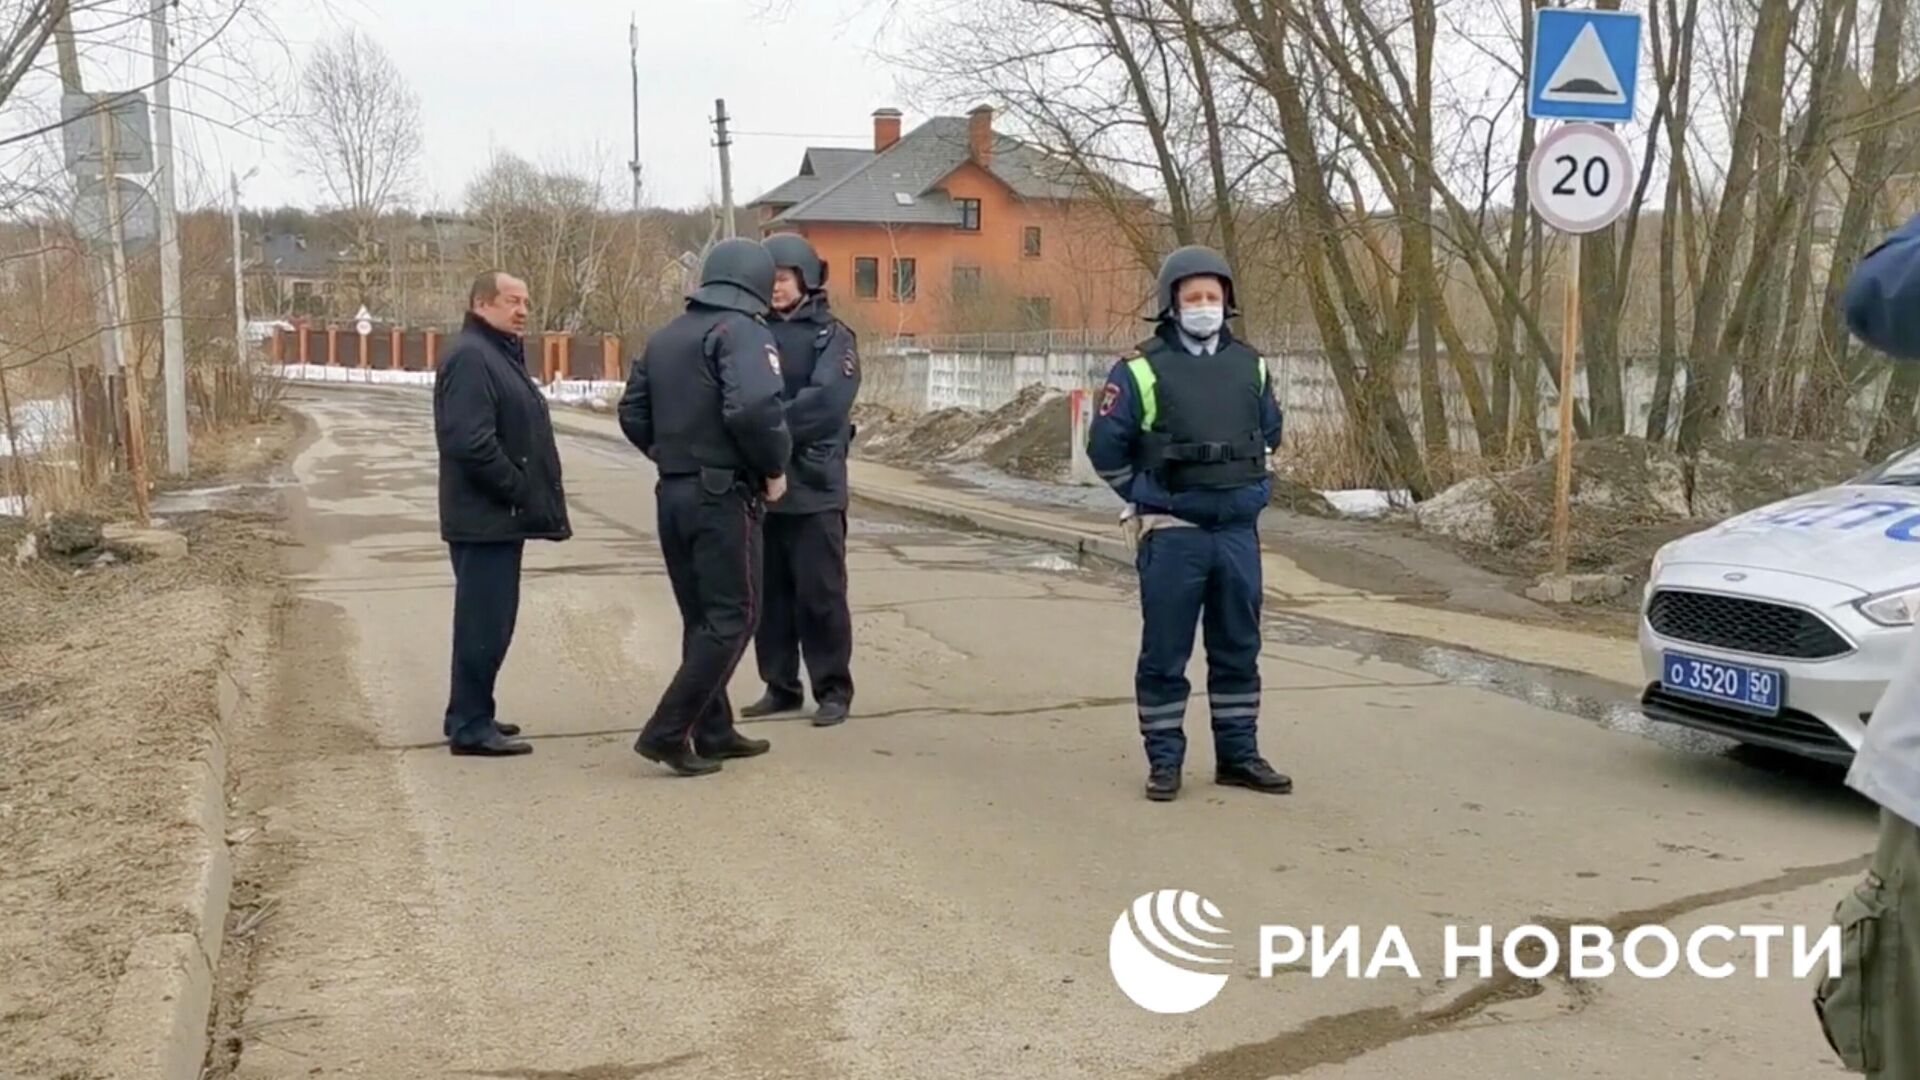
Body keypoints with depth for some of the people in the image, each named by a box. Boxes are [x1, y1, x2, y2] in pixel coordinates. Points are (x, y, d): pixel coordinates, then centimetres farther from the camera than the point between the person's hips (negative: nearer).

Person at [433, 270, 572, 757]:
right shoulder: (470, 357, -14)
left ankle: (471, 716, 25)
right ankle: (471, 725, 1)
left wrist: (533, 497, 13)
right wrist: (520, 491, -18)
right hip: (484, 517, -10)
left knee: (489, 620, 16)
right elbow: (471, 443, -25)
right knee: (484, 622, -6)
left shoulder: (502, 355, 19)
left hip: (502, 516, 10)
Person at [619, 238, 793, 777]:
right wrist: (774, 468, -13)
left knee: (701, 616, 16)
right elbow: (754, 408, -26)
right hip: (724, 496, -8)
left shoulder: (664, 337, 14)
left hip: (673, 494, 8)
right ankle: (666, 732, -5)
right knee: (732, 617, -1)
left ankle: (714, 732, 22)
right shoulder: (743, 332, -11)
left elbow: (632, 414, 14)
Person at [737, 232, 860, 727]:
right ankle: (780, 685, 22)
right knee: (769, 592, 11)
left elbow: (825, 401, -18)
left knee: (820, 593, 1)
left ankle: (834, 689, 11)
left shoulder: (831, 336, -2)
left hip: (814, 486, -4)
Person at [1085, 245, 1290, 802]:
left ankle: (1238, 754, 22)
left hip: (1239, 530, 5)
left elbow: (1269, 432, 23)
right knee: (1164, 652, 1)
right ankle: (1163, 760, 11)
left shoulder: (1249, 366, 8)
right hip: (1172, 533, -4)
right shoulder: (1141, 371, -7)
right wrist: (1148, 498, 0)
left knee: (1238, 648, 11)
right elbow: (1106, 447, -3)